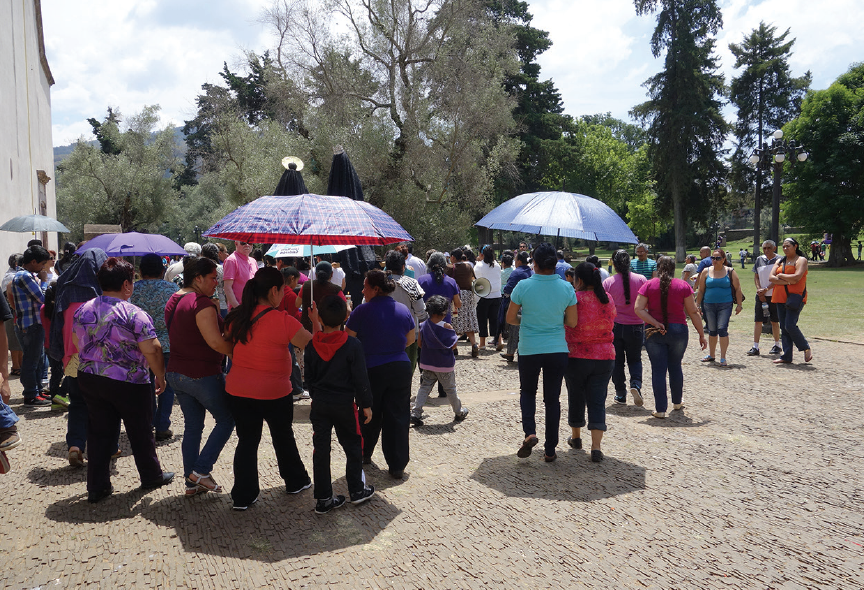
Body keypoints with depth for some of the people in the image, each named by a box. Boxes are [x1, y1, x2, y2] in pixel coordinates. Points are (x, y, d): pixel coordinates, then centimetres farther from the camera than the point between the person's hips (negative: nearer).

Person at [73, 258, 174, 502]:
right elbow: (152, 350, -20)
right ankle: (151, 476, 28)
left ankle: (97, 487, 18)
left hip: (90, 379, 5)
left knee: (99, 432, 14)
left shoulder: (83, 310, 3)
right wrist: (160, 376, -8)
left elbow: (78, 344, 15)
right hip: (128, 383, -5)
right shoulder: (134, 314, -18)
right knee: (140, 432, 12)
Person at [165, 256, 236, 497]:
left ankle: (192, 482, 21)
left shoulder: (172, 301, 11)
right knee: (226, 419, 8)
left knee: (192, 426, 15)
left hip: (177, 373, 9)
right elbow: (216, 343, -25)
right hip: (203, 375, -9)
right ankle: (201, 470, 5)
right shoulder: (202, 303, -19)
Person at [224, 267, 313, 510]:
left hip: (238, 390, 4)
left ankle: (243, 496, 19)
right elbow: (312, 346, -12)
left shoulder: (236, 317, -1)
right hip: (274, 393, -4)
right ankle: (296, 482, 37)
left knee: (247, 441, 14)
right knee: (283, 438, 18)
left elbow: (227, 344, 15)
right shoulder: (283, 320, -19)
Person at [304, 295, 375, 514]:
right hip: (345, 404, -3)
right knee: (352, 446, 15)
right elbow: (360, 378, -11)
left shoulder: (312, 345, -5)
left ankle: (322, 499, 15)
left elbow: (309, 376, 6)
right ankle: (357, 490, 26)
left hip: (319, 404, 3)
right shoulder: (353, 345, -15)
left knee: (321, 449, 9)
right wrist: (366, 404, 0)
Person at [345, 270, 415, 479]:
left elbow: (347, 339, -7)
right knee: (398, 417, 7)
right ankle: (397, 466, 10)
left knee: (370, 416, 17)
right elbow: (410, 339, 13)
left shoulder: (362, 311, -11)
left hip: (371, 369, -2)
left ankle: (364, 454, 36)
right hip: (401, 367, 3)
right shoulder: (403, 310, 3)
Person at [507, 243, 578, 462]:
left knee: (527, 391, 21)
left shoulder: (523, 286, -10)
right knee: (552, 398, 12)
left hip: (529, 350, -1)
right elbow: (572, 322, -1)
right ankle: (550, 450, 16)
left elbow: (510, 318, -3)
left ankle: (529, 432, -1)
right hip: (558, 350, 1)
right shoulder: (566, 288, -5)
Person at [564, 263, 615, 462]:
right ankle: (596, 447, -5)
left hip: (576, 356, -3)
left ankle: (576, 437, 32)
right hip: (605, 356, 3)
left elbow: (566, 325, -10)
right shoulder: (608, 299, 3)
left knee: (576, 398, 15)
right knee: (597, 401, 4)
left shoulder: (574, 298, -13)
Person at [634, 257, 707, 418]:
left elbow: (638, 309, -12)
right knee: (675, 367, 19)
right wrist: (701, 334, 4)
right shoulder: (683, 286, -1)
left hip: (654, 333, -1)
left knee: (658, 370, 3)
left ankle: (660, 409, 4)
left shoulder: (648, 285, -2)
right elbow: (693, 312, -1)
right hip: (678, 331, 1)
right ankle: (677, 402, 35)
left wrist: (656, 323, -15)